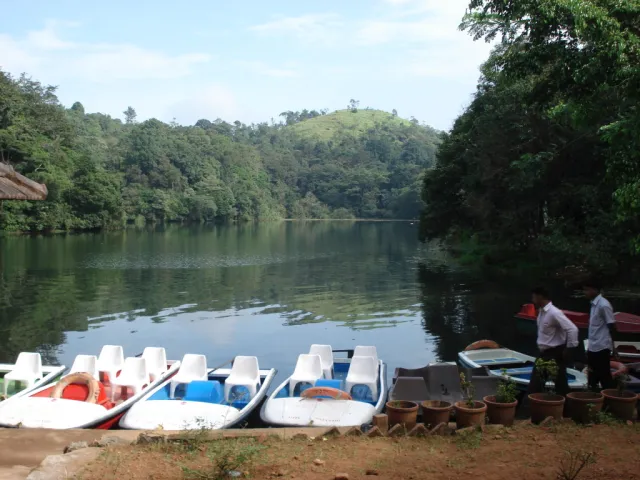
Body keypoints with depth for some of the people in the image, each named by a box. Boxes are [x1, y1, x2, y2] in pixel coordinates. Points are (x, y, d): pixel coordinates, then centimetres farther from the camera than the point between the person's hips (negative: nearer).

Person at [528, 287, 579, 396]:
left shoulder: (554, 313, -21)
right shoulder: (541, 311, 6)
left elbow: (572, 329, -25)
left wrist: (569, 349, -19)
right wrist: (542, 349, 18)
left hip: (555, 354, -9)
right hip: (544, 353, 9)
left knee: (560, 384, 0)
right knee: (535, 384, 11)